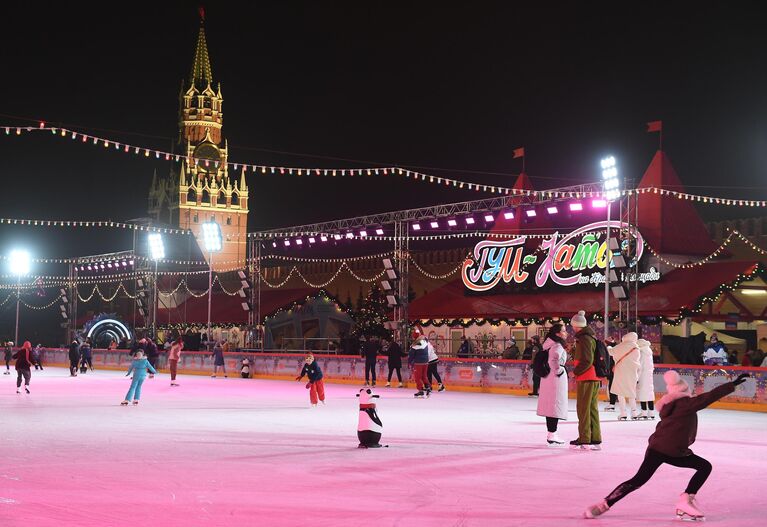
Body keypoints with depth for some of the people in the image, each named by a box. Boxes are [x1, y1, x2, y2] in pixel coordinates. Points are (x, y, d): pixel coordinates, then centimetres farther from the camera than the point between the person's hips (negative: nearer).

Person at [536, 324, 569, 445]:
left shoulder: (550, 345, 13)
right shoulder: (557, 346, -17)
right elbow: (553, 360, -32)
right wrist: (558, 371, -19)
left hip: (548, 378, 10)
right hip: (557, 378, -10)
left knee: (550, 406, 13)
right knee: (556, 405, -6)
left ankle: (551, 434, 19)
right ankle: (552, 435, -5)